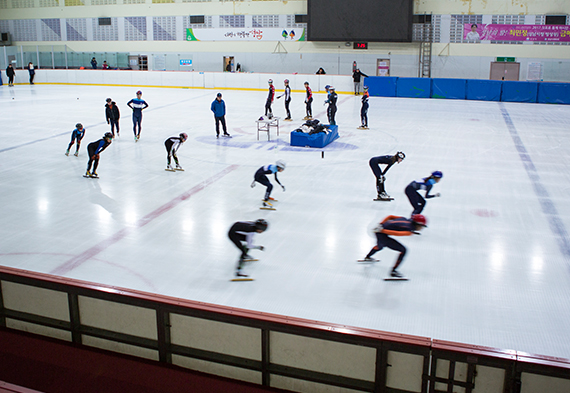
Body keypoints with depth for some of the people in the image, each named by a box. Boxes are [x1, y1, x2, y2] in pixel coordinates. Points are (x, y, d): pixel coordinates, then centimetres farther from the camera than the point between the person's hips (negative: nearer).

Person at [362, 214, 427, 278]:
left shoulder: (406, 219, 9)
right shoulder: (409, 231, -15)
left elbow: (390, 216, 12)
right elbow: (396, 233, -26)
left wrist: (381, 224, 12)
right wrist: (382, 230, -23)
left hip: (380, 230, 9)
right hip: (382, 235, -9)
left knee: (380, 246, 40)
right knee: (403, 250, -6)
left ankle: (368, 257, 65)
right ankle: (393, 271, -1)